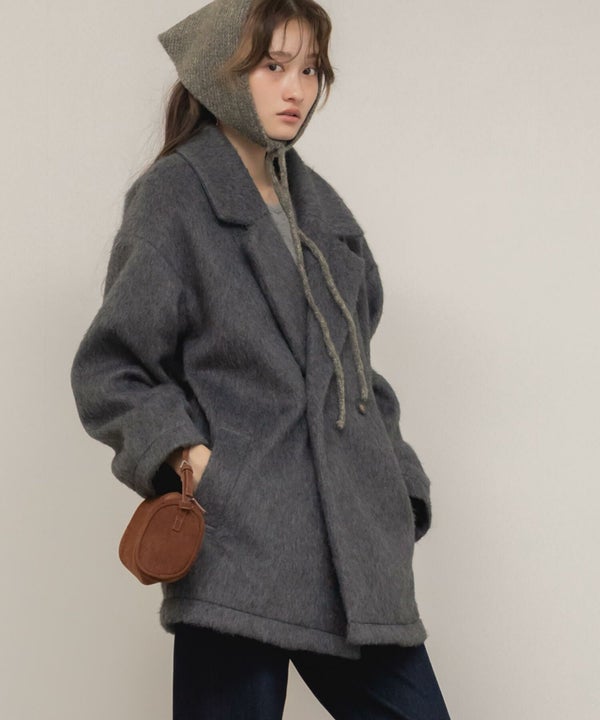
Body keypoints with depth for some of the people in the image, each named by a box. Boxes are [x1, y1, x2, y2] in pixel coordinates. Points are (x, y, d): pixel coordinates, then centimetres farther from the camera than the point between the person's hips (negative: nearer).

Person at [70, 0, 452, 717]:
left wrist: (397, 481, 13)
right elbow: (108, 370, -2)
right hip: (236, 542, -6)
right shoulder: (172, 195, 0)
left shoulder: (318, 204, 19)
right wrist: (184, 451, -17)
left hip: (353, 545, 6)